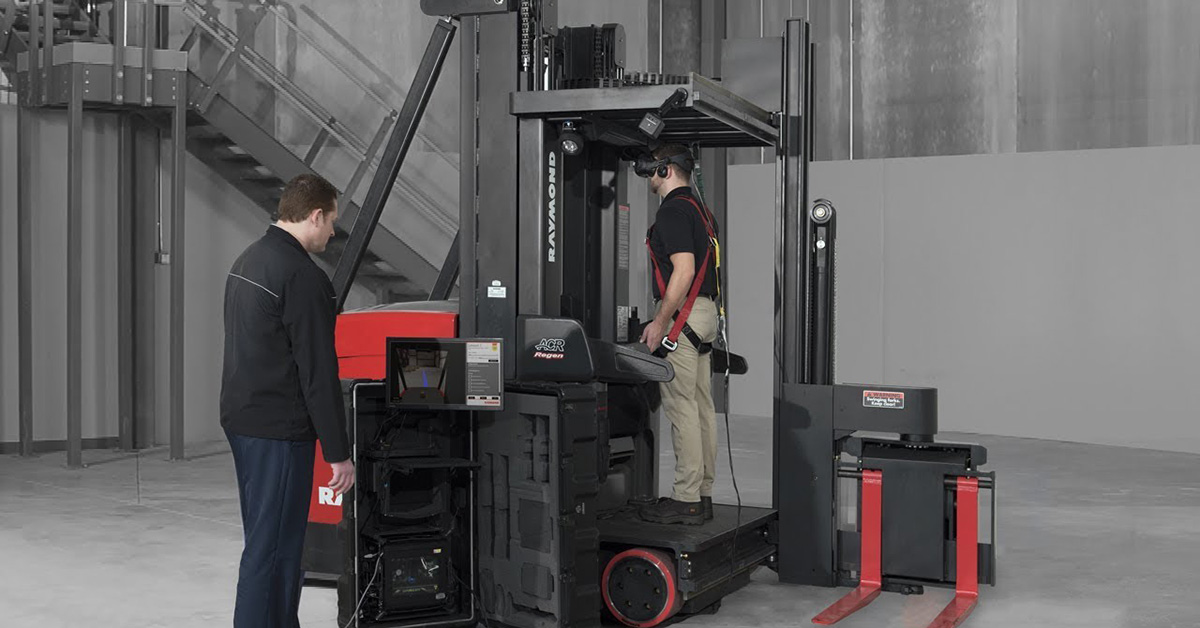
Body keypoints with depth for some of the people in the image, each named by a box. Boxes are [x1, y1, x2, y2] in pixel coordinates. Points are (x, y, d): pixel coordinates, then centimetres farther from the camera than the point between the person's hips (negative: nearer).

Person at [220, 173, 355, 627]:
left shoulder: (247, 260, 12)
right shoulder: (303, 276, -18)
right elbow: (318, 373, -20)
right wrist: (339, 452, -15)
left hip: (241, 418, 10)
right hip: (279, 431, -10)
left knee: (267, 540, 17)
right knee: (273, 547, -3)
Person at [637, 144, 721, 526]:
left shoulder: (673, 210, -12)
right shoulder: (699, 209, 20)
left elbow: (684, 270, -21)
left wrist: (660, 322, -19)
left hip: (681, 315, -10)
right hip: (705, 311, 10)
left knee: (681, 407, -8)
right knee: (702, 406, 10)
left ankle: (685, 500, -6)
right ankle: (703, 494, 15)